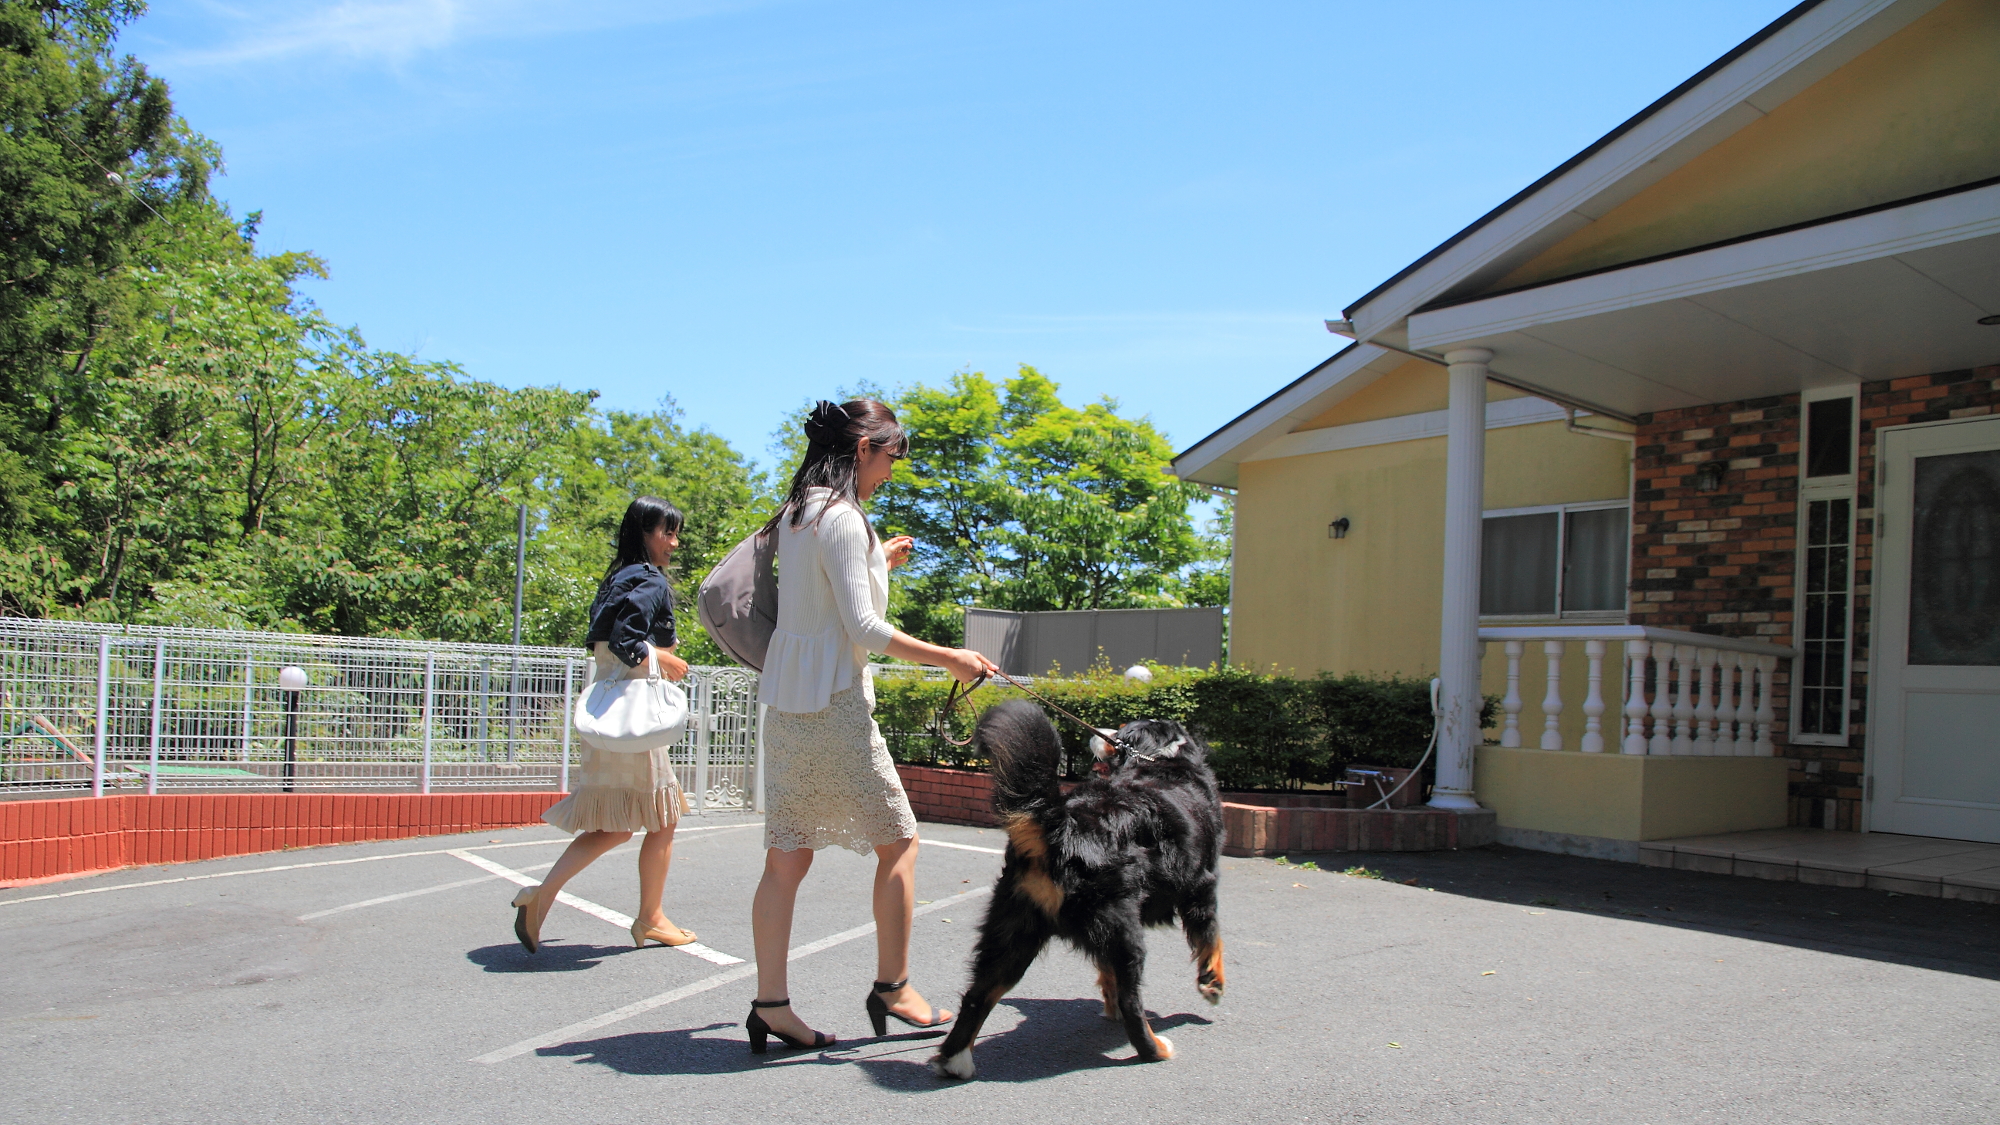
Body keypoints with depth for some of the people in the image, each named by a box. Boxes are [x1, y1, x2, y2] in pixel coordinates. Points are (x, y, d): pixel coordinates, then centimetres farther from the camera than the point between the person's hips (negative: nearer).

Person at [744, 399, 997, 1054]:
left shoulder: (796, 514, 13)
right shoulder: (841, 517, -14)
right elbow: (863, 628, -17)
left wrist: (877, 564, 24)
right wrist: (948, 659, -10)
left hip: (786, 702, 9)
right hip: (832, 704, -9)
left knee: (787, 859, 8)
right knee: (898, 840, 5)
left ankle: (770, 1005, 11)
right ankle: (892, 988, 13)